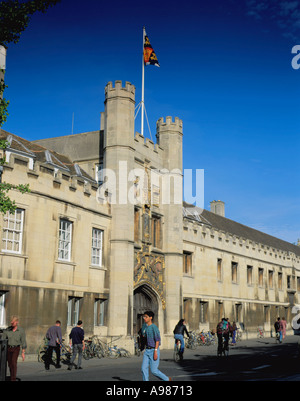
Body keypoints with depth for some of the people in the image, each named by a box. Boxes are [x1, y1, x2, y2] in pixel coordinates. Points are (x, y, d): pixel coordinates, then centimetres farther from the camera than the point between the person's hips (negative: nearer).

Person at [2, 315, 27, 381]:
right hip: (8, 348, 3)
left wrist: (23, 353, -4)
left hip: (16, 348, -3)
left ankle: (13, 379, -18)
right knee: (10, 364, 7)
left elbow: (23, 342, -3)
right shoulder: (7, 330, -5)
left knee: (14, 363, -18)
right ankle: (12, 376, 27)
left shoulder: (21, 330, -9)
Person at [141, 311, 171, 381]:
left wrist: (155, 352, -22)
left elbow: (157, 340, -17)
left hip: (153, 350, -8)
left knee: (154, 370, -3)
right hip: (147, 351, 8)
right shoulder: (146, 327, 12)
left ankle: (167, 379, 19)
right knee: (144, 368, -3)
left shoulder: (154, 327, -13)